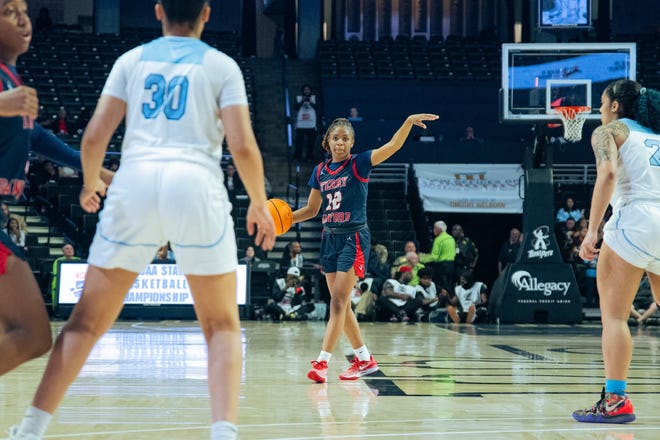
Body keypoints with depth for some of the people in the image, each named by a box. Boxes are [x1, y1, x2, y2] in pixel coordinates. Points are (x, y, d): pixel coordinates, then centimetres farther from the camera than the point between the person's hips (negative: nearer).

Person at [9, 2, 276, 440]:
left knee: (87, 321, 10)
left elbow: (94, 137, 8)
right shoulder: (221, 65, 10)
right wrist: (259, 204, 14)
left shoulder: (132, 59, 16)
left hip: (135, 184, 2)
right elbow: (243, 146, 0)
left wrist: (90, 184, 27)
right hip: (196, 188, -2)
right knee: (223, 327, 9)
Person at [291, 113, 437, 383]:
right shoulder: (320, 171, 9)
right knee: (341, 304, 9)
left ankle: (322, 362, -16)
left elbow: (392, 146, -19)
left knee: (338, 302, -12)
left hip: (354, 238, -6)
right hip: (330, 238, 6)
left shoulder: (358, 164, -6)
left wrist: (409, 122, -35)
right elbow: (311, 209, 17)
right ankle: (365, 359, 20)